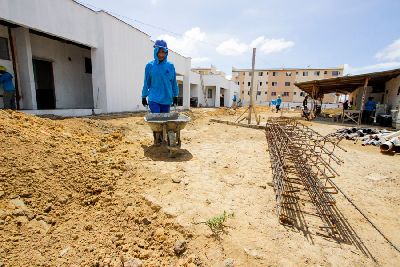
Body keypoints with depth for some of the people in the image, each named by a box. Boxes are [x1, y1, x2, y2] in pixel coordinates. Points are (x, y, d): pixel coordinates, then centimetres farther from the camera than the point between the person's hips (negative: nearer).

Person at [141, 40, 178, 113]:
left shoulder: (170, 66, 1)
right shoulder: (150, 66, -1)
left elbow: (174, 82, 7)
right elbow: (146, 83, 5)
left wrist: (175, 96, 8)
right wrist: (144, 96, 8)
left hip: (167, 99, 2)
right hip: (154, 99, -2)